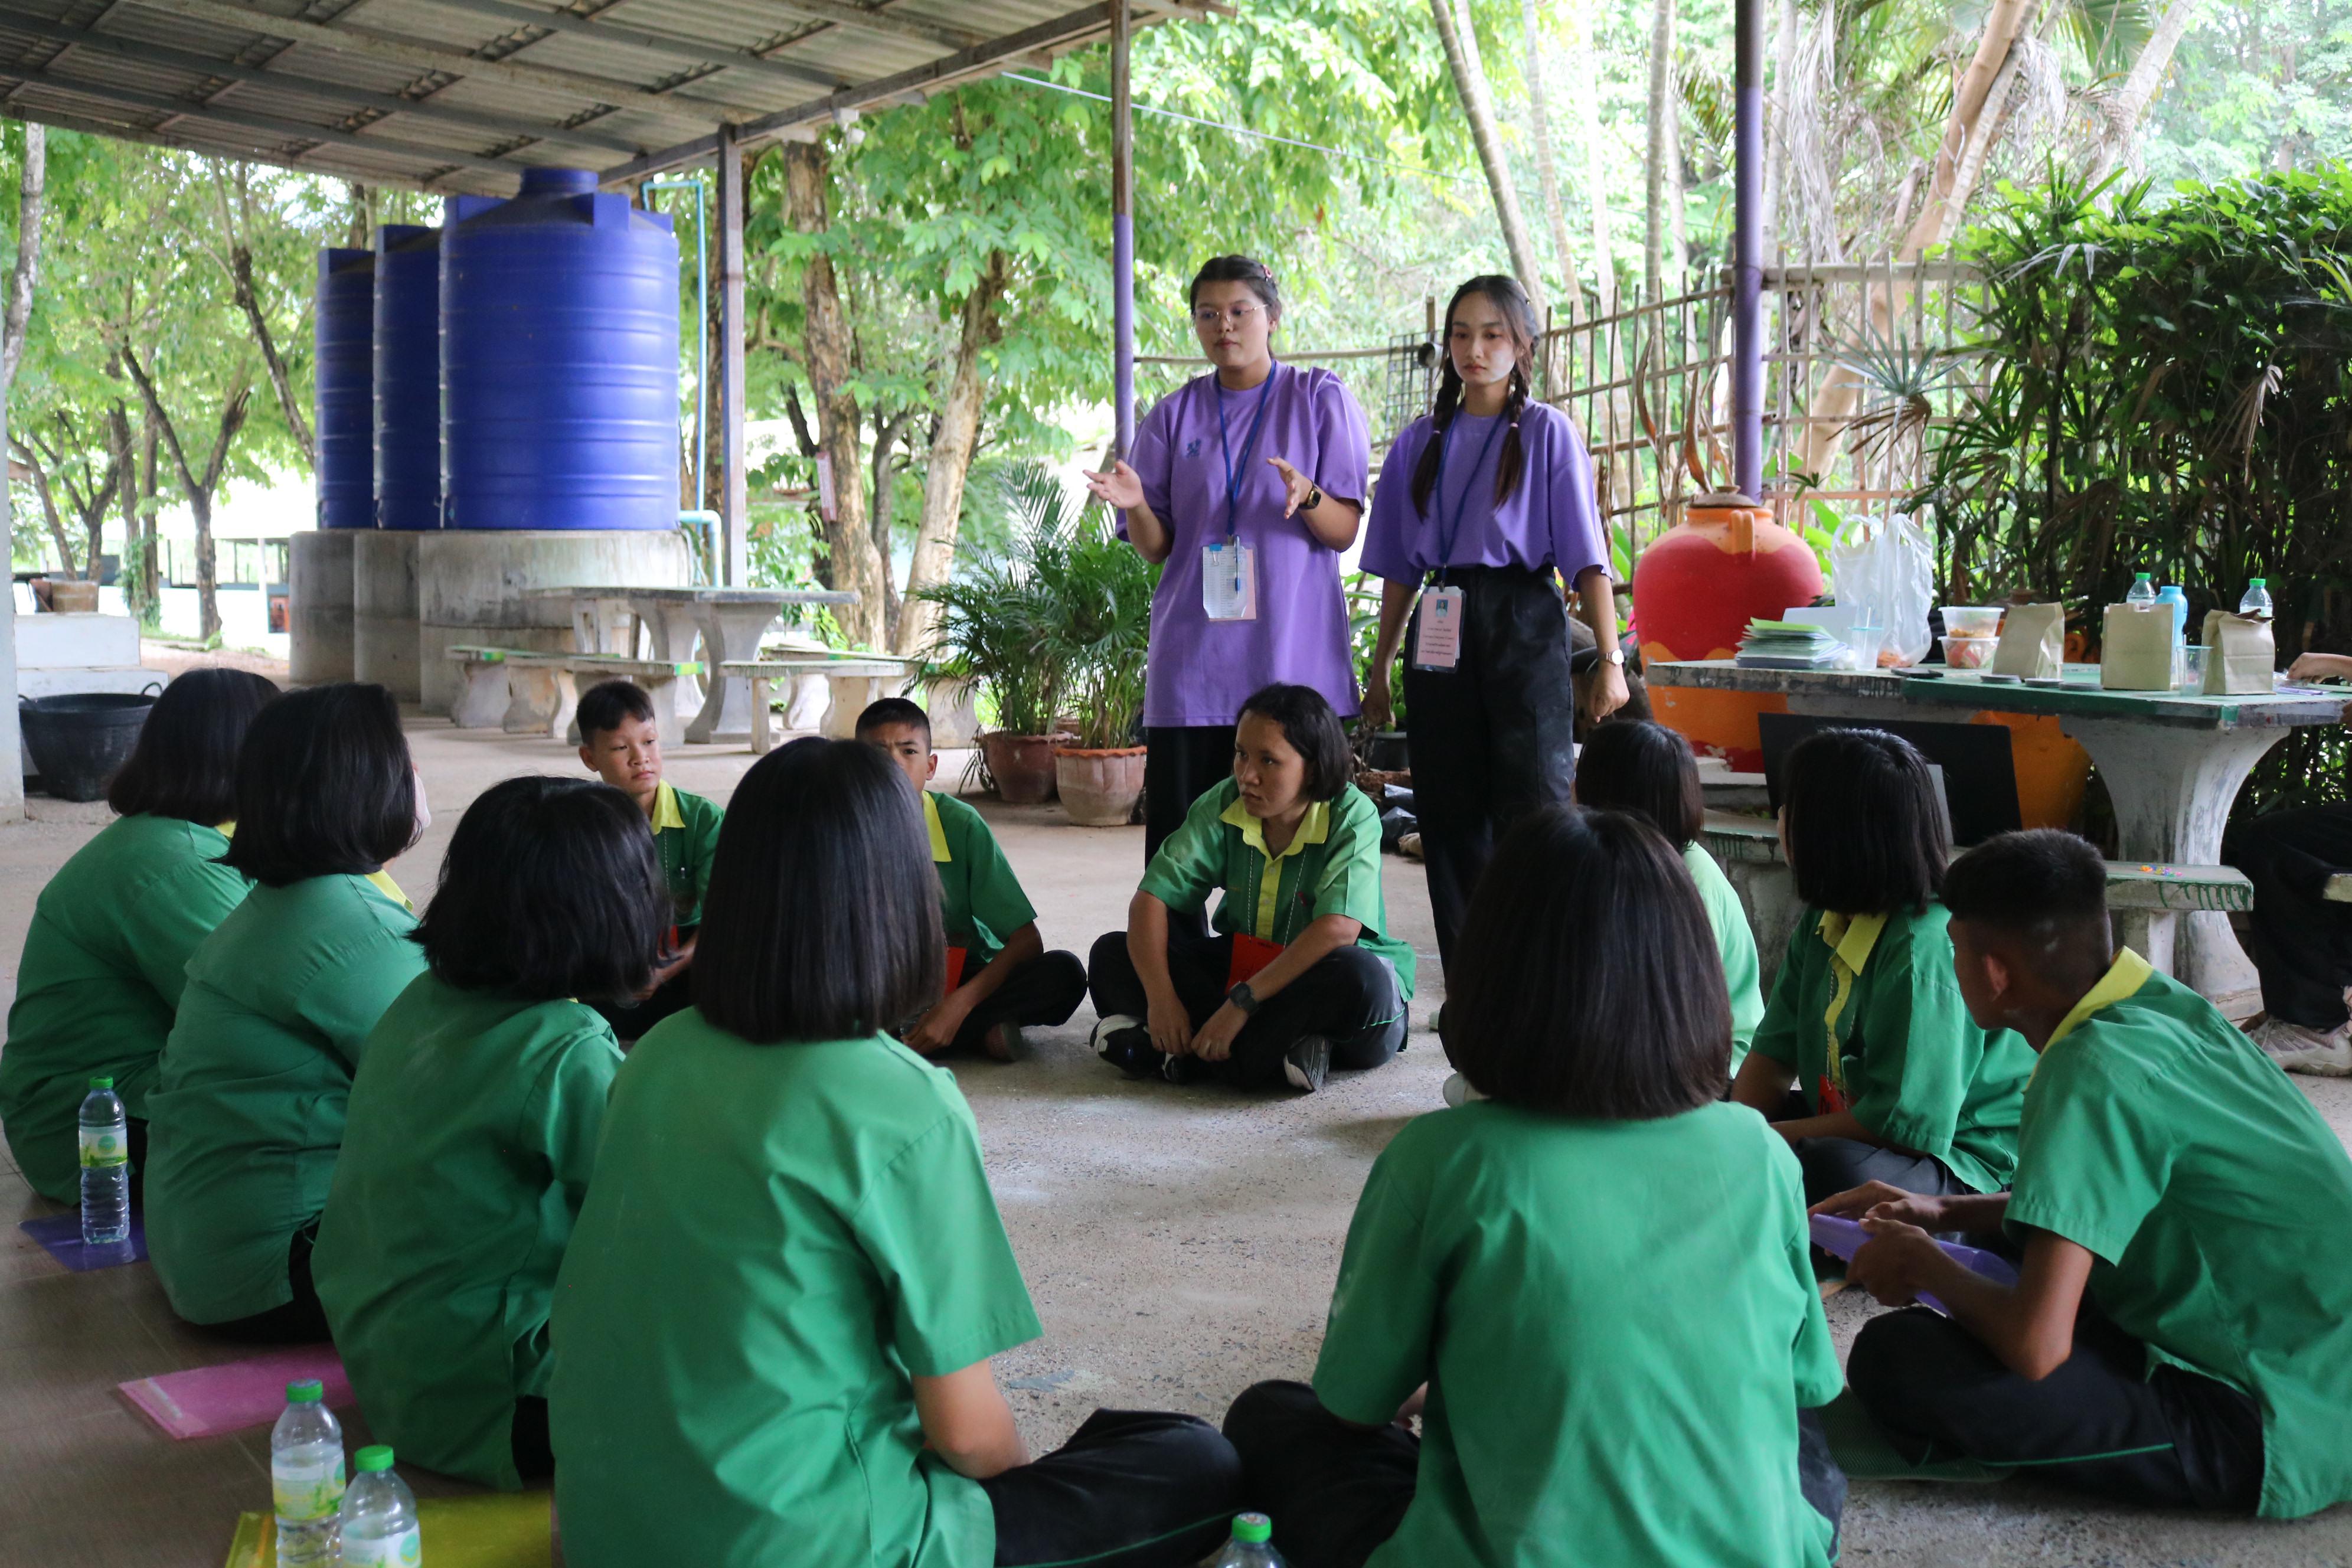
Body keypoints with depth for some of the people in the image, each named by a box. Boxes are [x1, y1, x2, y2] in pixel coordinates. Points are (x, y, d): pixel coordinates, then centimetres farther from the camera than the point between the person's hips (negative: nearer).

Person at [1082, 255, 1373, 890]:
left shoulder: (1320, 398, 6)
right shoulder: (1174, 415, 13)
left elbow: (1343, 531, 1)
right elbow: (1158, 546, 11)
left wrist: (1306, 497, -20)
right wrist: (1135, 505, -11)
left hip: (1294, 653, -2)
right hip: (1194, 660, 2)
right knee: (1177, 837, -3)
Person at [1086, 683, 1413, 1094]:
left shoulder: (1353, 817, -17)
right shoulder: (1223, 806, -5)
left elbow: (1338, 930, -29)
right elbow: (1151, 898, -10)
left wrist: (1242, 1002, -34)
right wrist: (1160, 998, -26)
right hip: (1242, 966, 5)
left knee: (1360, 978, -39)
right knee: (1112, 955, -12)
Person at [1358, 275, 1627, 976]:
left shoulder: (1547, 432, 2)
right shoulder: (1421, 441, 13)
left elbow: (1587, 558, -4)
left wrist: (1610, 660, -11)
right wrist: (1379, 667, 14)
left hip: (1522, 633, -4)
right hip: (1441, 637, 4)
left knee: (1530, 811, -9)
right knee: (1450, 816, 4)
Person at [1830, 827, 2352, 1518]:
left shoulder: (2094, 1072, -23)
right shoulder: (2168, 1005, 3)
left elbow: (2035, 1347, -27)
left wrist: (1924, 1265, -7)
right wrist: (1946, 1214, 17)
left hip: (2275, 1433, -9)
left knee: (1893, 1358, -18)